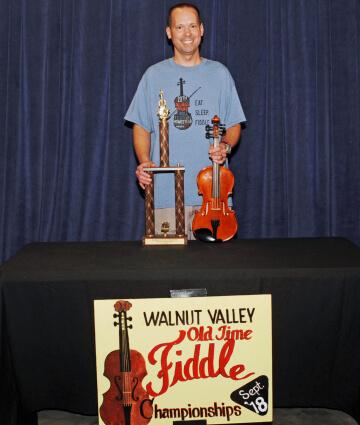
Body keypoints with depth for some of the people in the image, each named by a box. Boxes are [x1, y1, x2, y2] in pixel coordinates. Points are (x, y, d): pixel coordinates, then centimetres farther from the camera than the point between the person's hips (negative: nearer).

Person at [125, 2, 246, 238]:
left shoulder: (219, 73, 9)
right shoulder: (154, 75, 8)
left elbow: (234, 125, 11)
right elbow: (141, 127, 9)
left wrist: (225, 146, -10)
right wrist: (144, 161, -8)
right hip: (166, 190, 0)